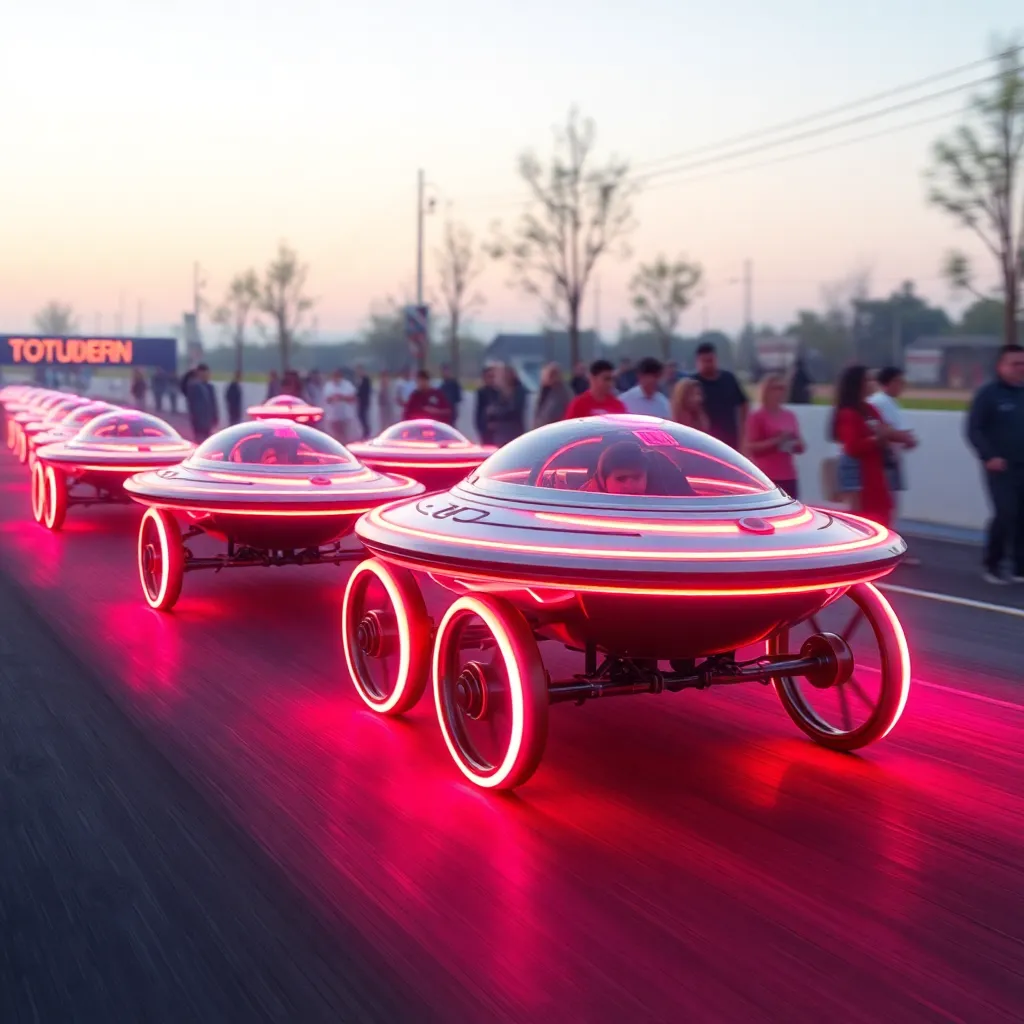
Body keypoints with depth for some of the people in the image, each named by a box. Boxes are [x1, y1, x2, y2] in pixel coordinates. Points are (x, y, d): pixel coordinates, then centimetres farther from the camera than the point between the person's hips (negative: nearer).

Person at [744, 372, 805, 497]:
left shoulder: (789, 416, 12)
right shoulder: (757, 417, -5)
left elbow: (801, 448, 17)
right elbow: (750, 447, -11)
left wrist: (795, 442, -6)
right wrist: (775, 441, -19)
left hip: (789, 477, 6)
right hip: (767, 477, -6)